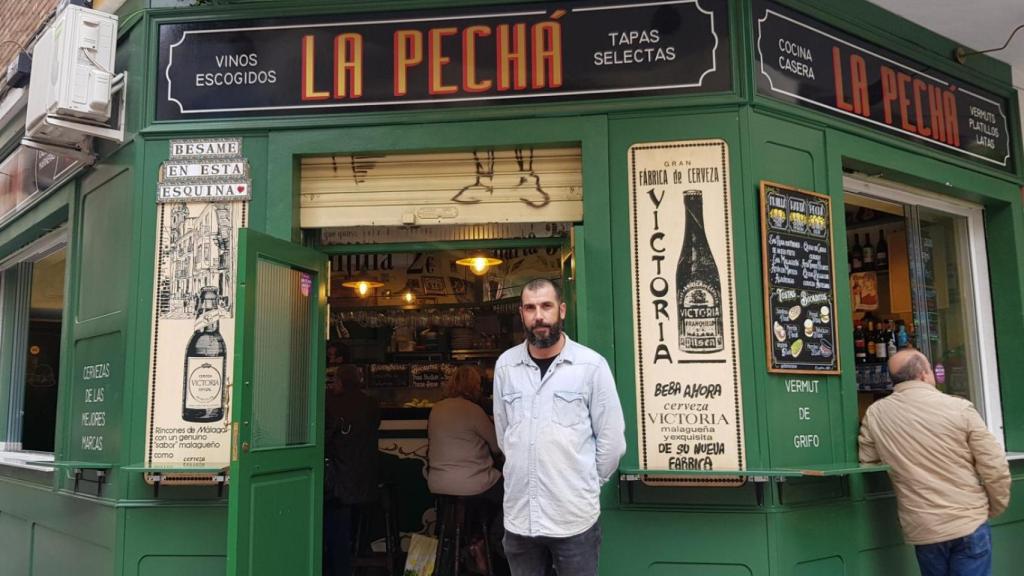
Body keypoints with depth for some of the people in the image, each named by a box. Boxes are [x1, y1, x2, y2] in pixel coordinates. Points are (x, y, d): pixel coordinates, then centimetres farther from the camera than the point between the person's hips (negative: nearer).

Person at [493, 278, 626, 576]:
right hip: (519, 516, 3)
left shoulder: (592, 365, -7)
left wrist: (587, 483, 6)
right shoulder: (505, 365, 3)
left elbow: (611, 439, -2)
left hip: (575, 517, -3)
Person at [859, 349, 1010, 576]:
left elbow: (866, 461, 4)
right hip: (969, 524, -2)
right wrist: (993, 509, 9)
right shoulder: (959, 408, -9)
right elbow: (995, 468, -7)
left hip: (921, 530, 2)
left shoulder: (875, 414, -4)